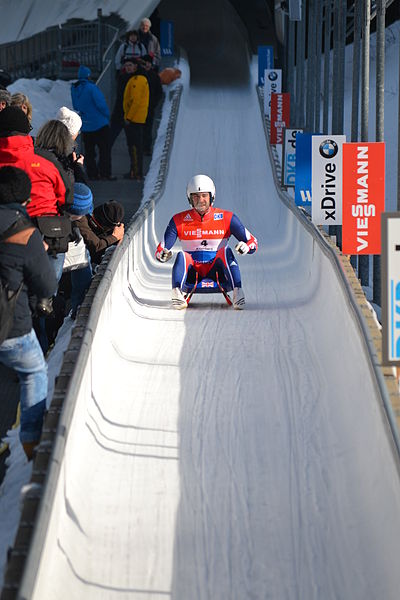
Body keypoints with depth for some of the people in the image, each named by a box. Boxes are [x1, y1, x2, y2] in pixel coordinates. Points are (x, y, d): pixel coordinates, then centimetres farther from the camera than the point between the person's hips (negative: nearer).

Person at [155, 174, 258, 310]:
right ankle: (178, 292, -51)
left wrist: (246, 247, -22)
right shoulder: (179, 221, 3)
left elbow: (252, 242, 3)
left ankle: (238, 293, -43)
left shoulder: (226, 218, 3)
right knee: (181, 256, -27)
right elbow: (160, 250, 2)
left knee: (225, 251, -27)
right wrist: (162, 255, -24)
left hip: (216, 272, 0)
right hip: (192, 275, 0)